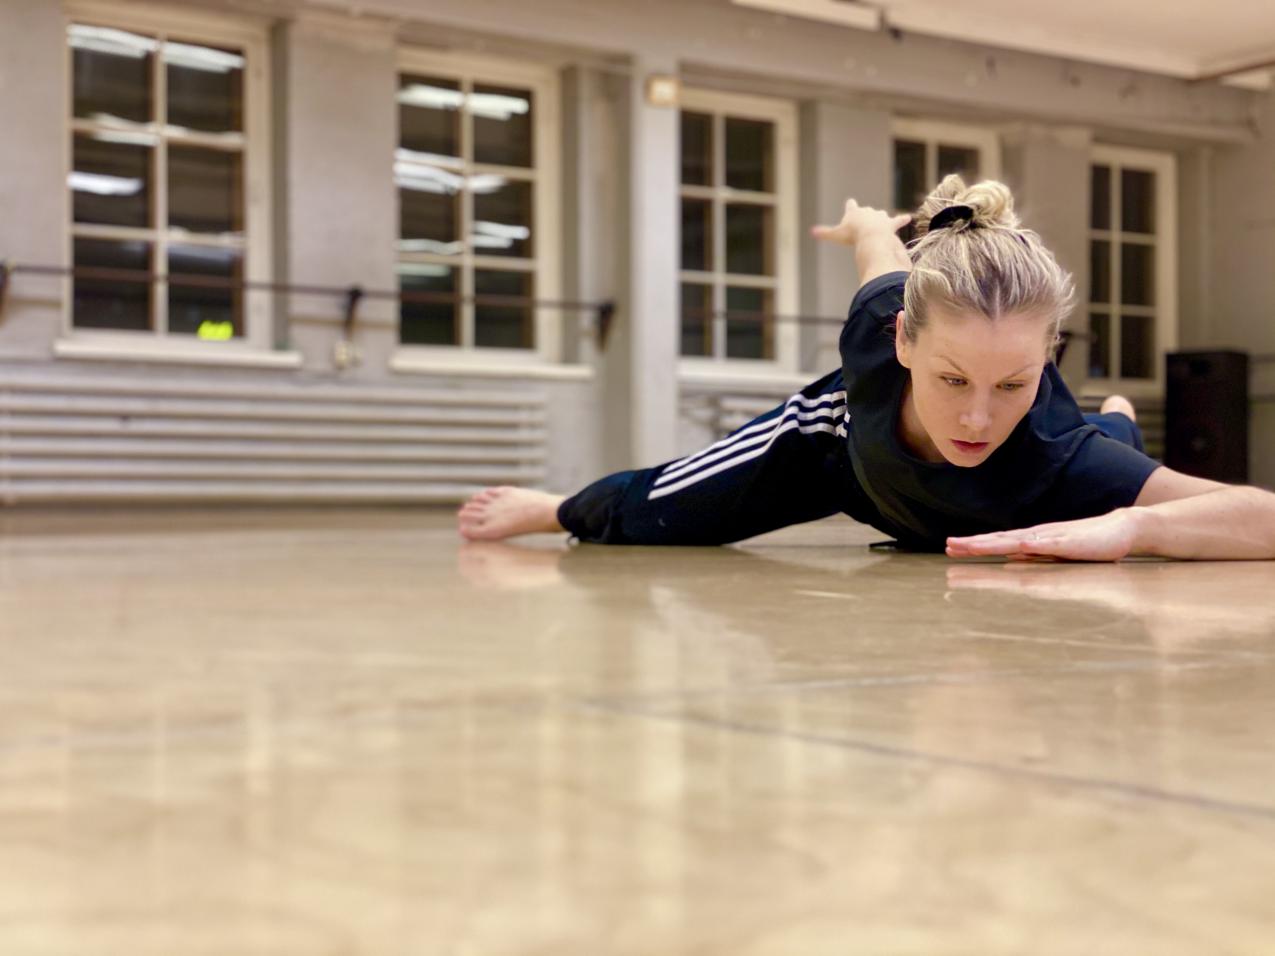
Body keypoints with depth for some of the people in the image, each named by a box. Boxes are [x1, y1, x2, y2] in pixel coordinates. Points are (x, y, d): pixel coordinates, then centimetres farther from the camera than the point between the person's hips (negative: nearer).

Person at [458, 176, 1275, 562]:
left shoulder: (1055, 463, -52)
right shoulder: (884, 322, -43)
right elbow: (881, 236, -17)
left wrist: (1130, 527, -76)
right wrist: (865, 226, 7)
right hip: (856, 427, 1)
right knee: (652, 516, 16)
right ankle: (557, 510, 51)